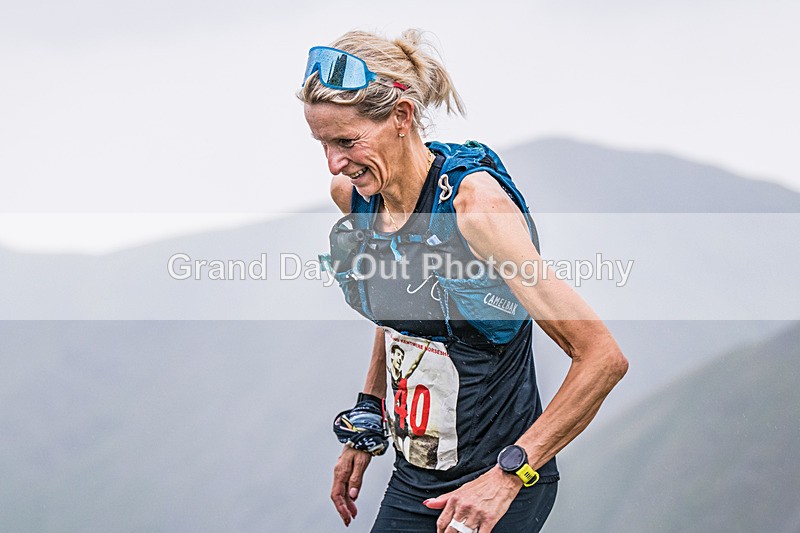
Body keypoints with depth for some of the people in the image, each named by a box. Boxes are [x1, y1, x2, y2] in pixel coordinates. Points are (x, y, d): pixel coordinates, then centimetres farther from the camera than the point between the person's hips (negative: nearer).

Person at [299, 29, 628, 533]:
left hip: (496, 489, -7)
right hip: (413, 478, 7)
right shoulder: (351, 194, -2)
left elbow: (603, 358, -25)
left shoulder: (473, 200, -23)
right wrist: (366, 426, 16)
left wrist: (507, 476, -26)